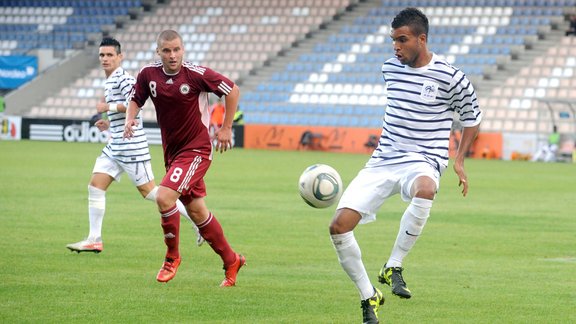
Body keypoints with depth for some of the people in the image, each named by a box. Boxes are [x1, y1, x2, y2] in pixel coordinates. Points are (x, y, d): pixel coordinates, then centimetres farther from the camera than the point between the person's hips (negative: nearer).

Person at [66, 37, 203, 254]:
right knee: (95, 186, 2)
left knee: (148, 191, -6)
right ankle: (94, 240, 3)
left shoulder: (123, 78, -13)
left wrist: (109, 107, -18)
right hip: (115, 146, 10)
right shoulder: (110, 81, 19)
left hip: (131, 145, -10)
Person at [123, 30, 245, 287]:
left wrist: (226, 128, -7)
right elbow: (136, 100, 12)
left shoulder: (196, 74, -17)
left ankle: (172, 257, 0)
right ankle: (231, 261, 29)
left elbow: (233, 90, -7)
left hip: (196, 149, -6)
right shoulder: (148, 74, -4)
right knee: (196, 211, 13)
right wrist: (130, 119, -9)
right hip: (172, 151, 6)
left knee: (164, 197, -21)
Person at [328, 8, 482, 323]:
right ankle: (369, 297, 6)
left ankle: (393, 267, -27)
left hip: (423, 161, -5)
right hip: (383, 161, 5)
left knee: (424, 190, -44)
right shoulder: (390, 68, 7)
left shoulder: (450, 78, -7)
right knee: (339, 225, -13)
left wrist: (459, 161, 2)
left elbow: (472, 117, 8)